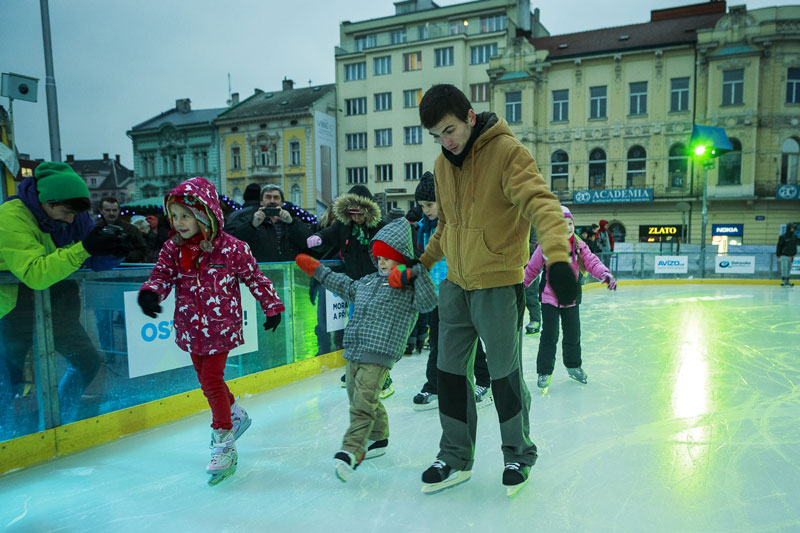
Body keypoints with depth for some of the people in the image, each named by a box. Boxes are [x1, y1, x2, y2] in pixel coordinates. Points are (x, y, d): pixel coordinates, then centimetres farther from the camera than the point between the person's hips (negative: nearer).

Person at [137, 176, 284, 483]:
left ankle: (224, 445, 7)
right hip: (191, 330, 6)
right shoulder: (173, 249, -3)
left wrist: (272, 307, 2)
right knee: (206, 379, 18)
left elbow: (254, 277, -4)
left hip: (221, 329, -6)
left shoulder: (230, 249, -14)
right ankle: (236, 415, 44)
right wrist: (150, 292, -30)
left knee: (211, 381, -7)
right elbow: (162, 275, -6)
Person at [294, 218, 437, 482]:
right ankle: (378, 439, 33)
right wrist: (317, 269, 40)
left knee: (364, 402, -15)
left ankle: (350, 450, -16)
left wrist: (417, 273, -25)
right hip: (354, 351, 8)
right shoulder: (367, 281, 20)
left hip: (379, 354, -8)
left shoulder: (408, 289, -2)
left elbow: (428, 302, -18)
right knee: (362, 401, 16)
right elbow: (344, 286, 35)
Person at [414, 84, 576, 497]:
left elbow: (540, 203, -27)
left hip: (498, 285, -6)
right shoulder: (442, 165, 8)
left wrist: (557, 256, -42)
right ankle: (455, 459, 30)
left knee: (505, 376, 6)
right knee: (450, 372, 12)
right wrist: (423, 262, 22)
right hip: (455, 285, 7)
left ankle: (519, 456, 31)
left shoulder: (507, 152, -14)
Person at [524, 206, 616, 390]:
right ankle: (544, 372, 8)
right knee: (549, 335, -5)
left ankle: (573, 365, 36)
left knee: (573, 334, 14)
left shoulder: (580, 247, -2)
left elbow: (592, 262, -9)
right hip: (549, 297, -4)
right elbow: (532, 268, -3)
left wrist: (605, 274, -28)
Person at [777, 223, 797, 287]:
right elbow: (779, 246, -6)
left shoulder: (795, 236, 5)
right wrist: (778, 255, -4)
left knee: (789, 268, 10)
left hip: (791, 255, 5)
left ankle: (787, 280, 18)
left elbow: (795, 245, 14)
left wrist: (794, 254, 13)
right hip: (784, 255, -5)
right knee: (784, 268, -8)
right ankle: (783, 280, -3)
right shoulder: (783, 237, -12)